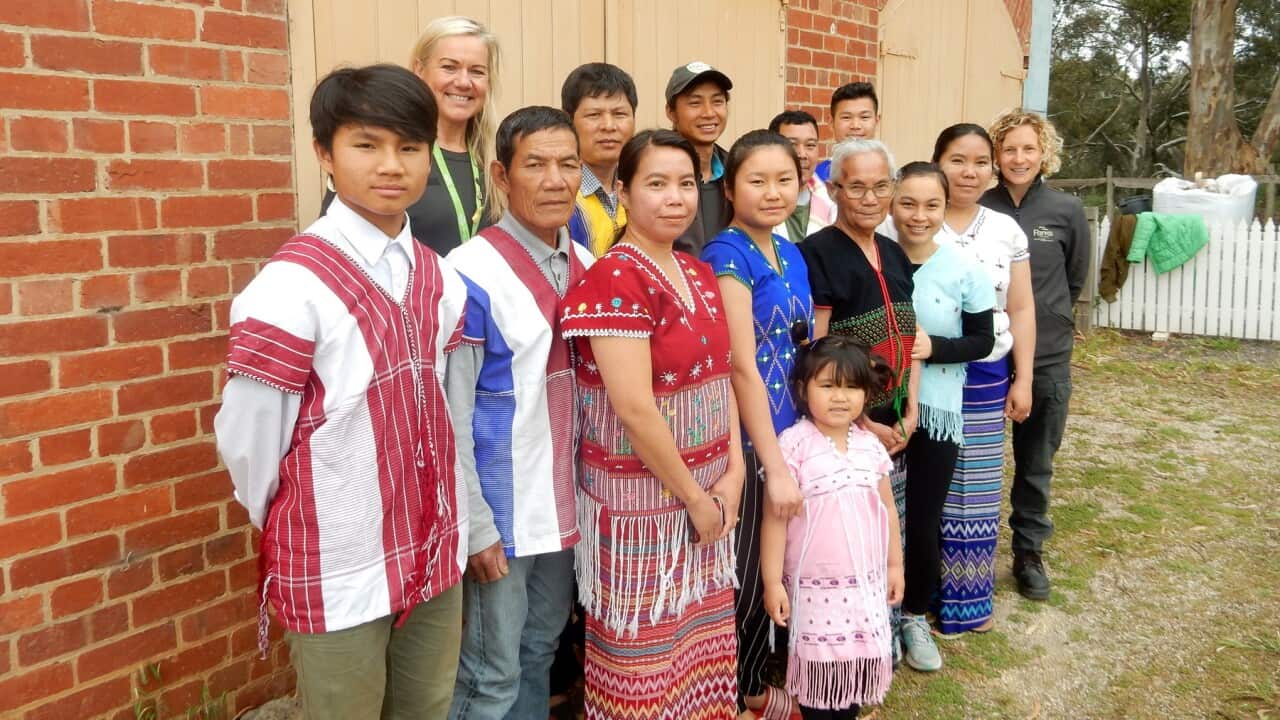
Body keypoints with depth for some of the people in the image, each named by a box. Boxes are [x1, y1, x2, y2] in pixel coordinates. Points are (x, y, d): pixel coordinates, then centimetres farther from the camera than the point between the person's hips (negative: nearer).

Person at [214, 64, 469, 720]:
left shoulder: (440, 281, 2)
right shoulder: (293, 285, -18)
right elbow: (247, 441, -13)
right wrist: (291, 526, 1)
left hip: (434, 557, 6)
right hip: (338, 574, -5)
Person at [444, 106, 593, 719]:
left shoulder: (588, 267, 3)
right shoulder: (472, 275, -17)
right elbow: (449, 417, -15)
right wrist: (475, 526, -14)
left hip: (563, 503, 6)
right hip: (501, 509, -6)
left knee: (541, 651, 21)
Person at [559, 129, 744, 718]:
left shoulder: (700, 275, 8)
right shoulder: (613, 279, -18)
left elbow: (720, 377, 11)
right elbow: (636, 409, -22)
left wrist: (732, 473, 0)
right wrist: (692, 496, -13)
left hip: (709, 489, 7)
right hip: (642, 494, -7)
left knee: (701, 634, 17)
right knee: (646, 645, 7)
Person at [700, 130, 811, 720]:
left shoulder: (792, 255, 9)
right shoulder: (727, 255, -15)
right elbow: (742, 367, -19)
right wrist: (775, 466, -19)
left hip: (788, 434, 8)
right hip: (744, 442, -7)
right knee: (739, 576, 5)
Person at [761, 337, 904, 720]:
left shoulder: (870, 445, 2)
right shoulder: (793, 444, -15)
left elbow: (887, 509, 12)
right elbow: (775, 518, -13)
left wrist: (895, 564, 14)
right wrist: (772, 581, -13)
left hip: (867, 581, 5)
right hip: (815, 584, -5)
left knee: (860, 659, 14)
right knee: (820, 663, 6)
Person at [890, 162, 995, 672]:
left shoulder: (965, 270, -6)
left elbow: (982, 342, -2)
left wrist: (933, 347, -18)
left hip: (937, 411, 0)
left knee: (924, 520, 8)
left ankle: (915, 616, 30)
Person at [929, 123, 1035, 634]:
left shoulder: (1006, 230, 8)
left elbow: (1021, 310, 11)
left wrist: (1022, 380, 6)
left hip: (987, 377, 4)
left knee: (976, 487, 11)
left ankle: (969, 597, 26)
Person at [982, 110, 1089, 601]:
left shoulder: (1066, 210, -4)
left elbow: (1075, 278, 8)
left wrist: (1048, 317, 10)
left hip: (1047, 356, 1)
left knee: (1036, 463, 12)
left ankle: (1029, 551, 29)